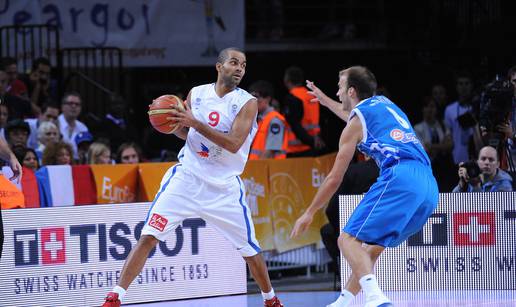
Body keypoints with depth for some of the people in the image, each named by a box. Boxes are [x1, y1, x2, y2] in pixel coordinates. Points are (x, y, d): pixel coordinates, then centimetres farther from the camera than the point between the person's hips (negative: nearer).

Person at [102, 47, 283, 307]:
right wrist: (174, 122, -6)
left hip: (223, 186, -2)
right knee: (148, 237, -11)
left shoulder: (247, 103, -8)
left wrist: (195, 123, -26)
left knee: (250, 250, 4)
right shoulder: (196, 94, 4)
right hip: (187, 177, 2)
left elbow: (233, 144, -20)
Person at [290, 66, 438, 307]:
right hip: (429, 187, 8)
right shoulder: (384, 103, 28)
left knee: (349, 239, -12)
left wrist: (309, 214, 23)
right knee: (372, 245, 20)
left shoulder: (356, 122, 9)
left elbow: (334, 179, 11)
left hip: (400, 178, -8)